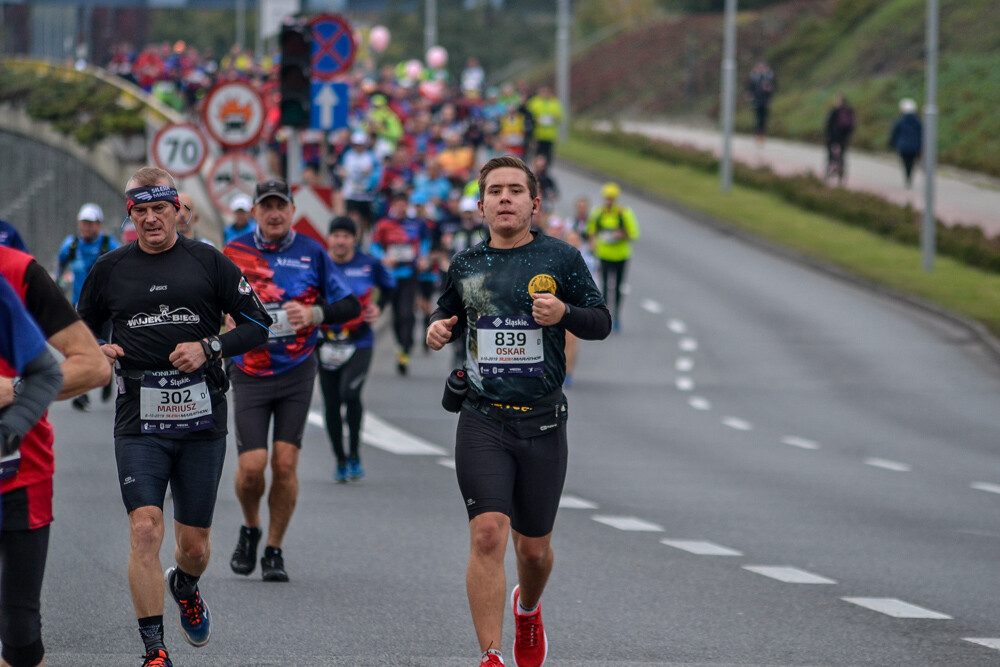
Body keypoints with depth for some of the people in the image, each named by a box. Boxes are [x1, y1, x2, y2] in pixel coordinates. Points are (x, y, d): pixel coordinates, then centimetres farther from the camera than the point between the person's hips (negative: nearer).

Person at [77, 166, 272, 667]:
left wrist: (209, 348, -10)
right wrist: (98, 352, -3)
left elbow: (257, 324, 6)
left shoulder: (208, 262, 3)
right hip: (139, 423, 0)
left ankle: (185, 587, 46)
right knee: (145, 528, -16)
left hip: (201, 420, 0)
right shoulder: (110, 269, 7)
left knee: (194, 544, 8)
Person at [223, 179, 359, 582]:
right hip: (250, 374, 0)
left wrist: (315, 314, -14)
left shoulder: (311, 253, 1)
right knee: (251, 466, -8)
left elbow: (351, 306, 3)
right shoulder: (235, 253, 3)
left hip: (297, 372, 0)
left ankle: (274, 550, 9)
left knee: (285, 463, -5)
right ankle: (250, 530, 22)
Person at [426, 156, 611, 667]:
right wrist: (438, 328, 0)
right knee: (488, 535, -16)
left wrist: (563, 313, -16)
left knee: (534, 548, 10)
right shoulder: (466, 264, 7)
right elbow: (449, 313, 24)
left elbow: (602, 322, 4)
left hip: (542, 423, 0)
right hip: (482, 420, 0)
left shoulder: (560, 259, 0)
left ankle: (528, 610, 44)